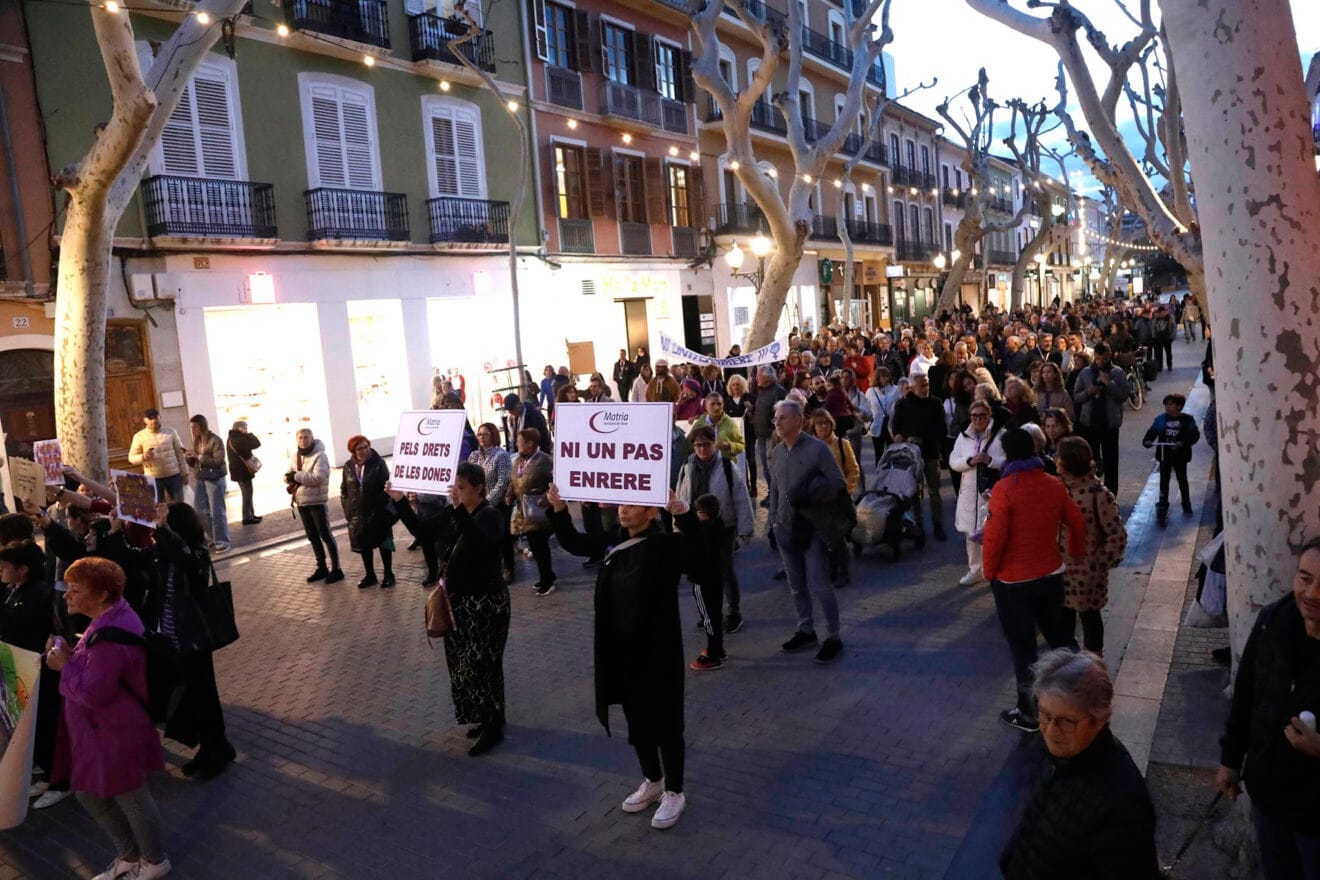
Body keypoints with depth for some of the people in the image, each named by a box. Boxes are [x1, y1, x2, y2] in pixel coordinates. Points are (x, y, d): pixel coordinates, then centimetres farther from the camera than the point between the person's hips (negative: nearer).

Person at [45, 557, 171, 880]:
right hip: (100, 730, 11)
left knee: (130, 798, 10)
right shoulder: (111, 618, 2)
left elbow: (92, 693, -30)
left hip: (116, 734, -11)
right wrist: (69, 655, -2)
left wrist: (63, 666, -16)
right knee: (89, 794, 24)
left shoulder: (109, 636, -31)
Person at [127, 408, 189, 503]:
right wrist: (143, 457, -21)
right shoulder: (139, 436, -1)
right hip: (153, 478, -1)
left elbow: (180, 452, 8)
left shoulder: (170, 432, 4)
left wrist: (184, 472, 5)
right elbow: (131, 458, 1)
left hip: (174, 475, 1)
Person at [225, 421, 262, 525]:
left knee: (247, 494, 18)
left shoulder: (231, 438, 13)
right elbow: (256, 443, -19)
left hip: (238, 470, 10)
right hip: (243, 471, -10)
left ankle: (251, 515, 25)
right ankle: (247, 518, 1)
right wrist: (250, 434, -7)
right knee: (247, 494, -3)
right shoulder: (239, 439, -21)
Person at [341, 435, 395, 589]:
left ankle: (388, 575, 17)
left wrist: (381, 508, -16)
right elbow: (344, 490, 10)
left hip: (378, 512, -4)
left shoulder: (378, 463, -9)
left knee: (383, 543, 6)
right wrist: (347, 509, 2)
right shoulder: (349, 467, 1)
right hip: (358, 514, 4)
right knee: (363, 545, 12)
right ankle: (370, 575, 26)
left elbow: (386, 486, -11)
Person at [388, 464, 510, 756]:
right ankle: (487, 718, 31)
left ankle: (494, 727, 14)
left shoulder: (490, 516, -18)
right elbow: (423, 531, 10)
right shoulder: (451, 512, 3)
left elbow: (480, 543, -38)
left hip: (486, 601, -8)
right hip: (458, 599, 8)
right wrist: (400, 501, 2)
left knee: (482, 663, -1)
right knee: (465, 662, 15)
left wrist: (460, 509, -48)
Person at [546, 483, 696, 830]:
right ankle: (652, 781, 40)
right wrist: (559, 510, 0)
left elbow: (699, 554, -36)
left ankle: (674, 792, 25)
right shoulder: (613, 543, 4)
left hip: (656, 652, -7)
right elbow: (573, 543, 15)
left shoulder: (666, 544, -17)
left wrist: (684, 515, -49)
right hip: (620, 652, 7)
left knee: (664, 723, 8)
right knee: (636, 721, 20)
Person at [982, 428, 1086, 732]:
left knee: (1022, 646, 7)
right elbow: (1077, 524, 6)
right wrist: (1075, 555, 23)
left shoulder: (1004, 489, -20)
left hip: (1013, 580, -5)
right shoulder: (1054, 484, -2)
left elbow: (994, 536, -21)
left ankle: (1029, 713, 17)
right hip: (1052, 574, 6)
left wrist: (989, 572, -6)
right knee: (1059, 633, 22)